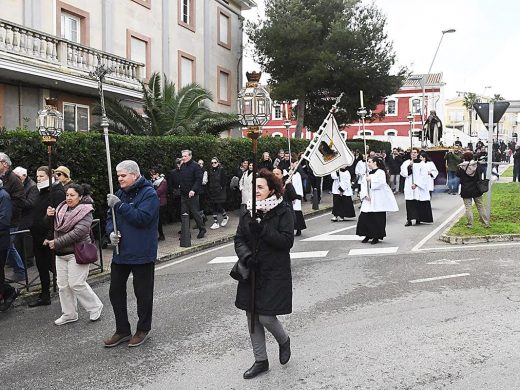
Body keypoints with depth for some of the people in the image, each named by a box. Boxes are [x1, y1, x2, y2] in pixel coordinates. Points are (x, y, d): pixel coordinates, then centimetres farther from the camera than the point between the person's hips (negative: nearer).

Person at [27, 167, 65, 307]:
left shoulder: (57, 193, -14)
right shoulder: (41, 192, 15)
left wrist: (50, 237, -24)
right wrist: (33, 230, 16)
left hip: (50, 239, -9)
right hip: (38, 237, 9)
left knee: (54, 267, -2)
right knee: (42, 268, 15)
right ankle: (44, 296, 26)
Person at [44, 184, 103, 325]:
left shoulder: (85, 211, -11)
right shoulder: (62, 208, 10)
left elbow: (78, 232, -21)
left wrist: (57, 243, -20)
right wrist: (50, 215, -5)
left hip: (77, 253, -7)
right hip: (61, 254, 7)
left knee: (76, 284, -8)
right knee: (63, 285, 10)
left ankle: (95, 307, 12)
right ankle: (69, 314, 23)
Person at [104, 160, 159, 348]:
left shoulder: (149, 194, -12)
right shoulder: (120, 193, 9)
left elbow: (141, 218, -24)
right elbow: (110, 216, 14)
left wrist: (119, 205, -24)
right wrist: (111, 231, -7)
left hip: (142, 254, -7)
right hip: (120, 252, 7)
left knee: (143, 293, 6)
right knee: (115, 291, 12)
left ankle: (143, 329, 25)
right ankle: (122, 330, 27)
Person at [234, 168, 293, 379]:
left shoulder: (283, 211, -8)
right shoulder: (248, 212, 7)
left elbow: (287, 241, -16)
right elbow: (239, 239, 4)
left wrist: (262, 229, -25)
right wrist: (246, 256, -15)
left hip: (274, 273, -5)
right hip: (251, 271, 5)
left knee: (266, 317, -7)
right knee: (252, 317, 10)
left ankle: (284, 340, 27)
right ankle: (260, 361, 26)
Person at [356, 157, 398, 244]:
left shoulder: (381, 172, -6)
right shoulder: (368, 173, 14)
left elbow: (381, 183, -21)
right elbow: (363, 184, 7)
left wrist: (370, 180, -13)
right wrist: (365, 194, -7)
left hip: (378, 200, -6)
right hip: (368, 200, 6)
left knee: (377, 219, -1)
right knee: (364, 217, 1)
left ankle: (377, 237, 11)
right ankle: (368, 235, 14)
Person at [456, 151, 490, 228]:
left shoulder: (461, 167, -13)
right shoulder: (477, 165, -5)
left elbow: (457, 175, 1)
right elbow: (481, 172, 10)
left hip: (466, 191, -3)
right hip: (477, 189, 3)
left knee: (468, 207, 4)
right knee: (481, 206, 11)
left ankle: (470, 224, 3)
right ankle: (486, 223, 15)